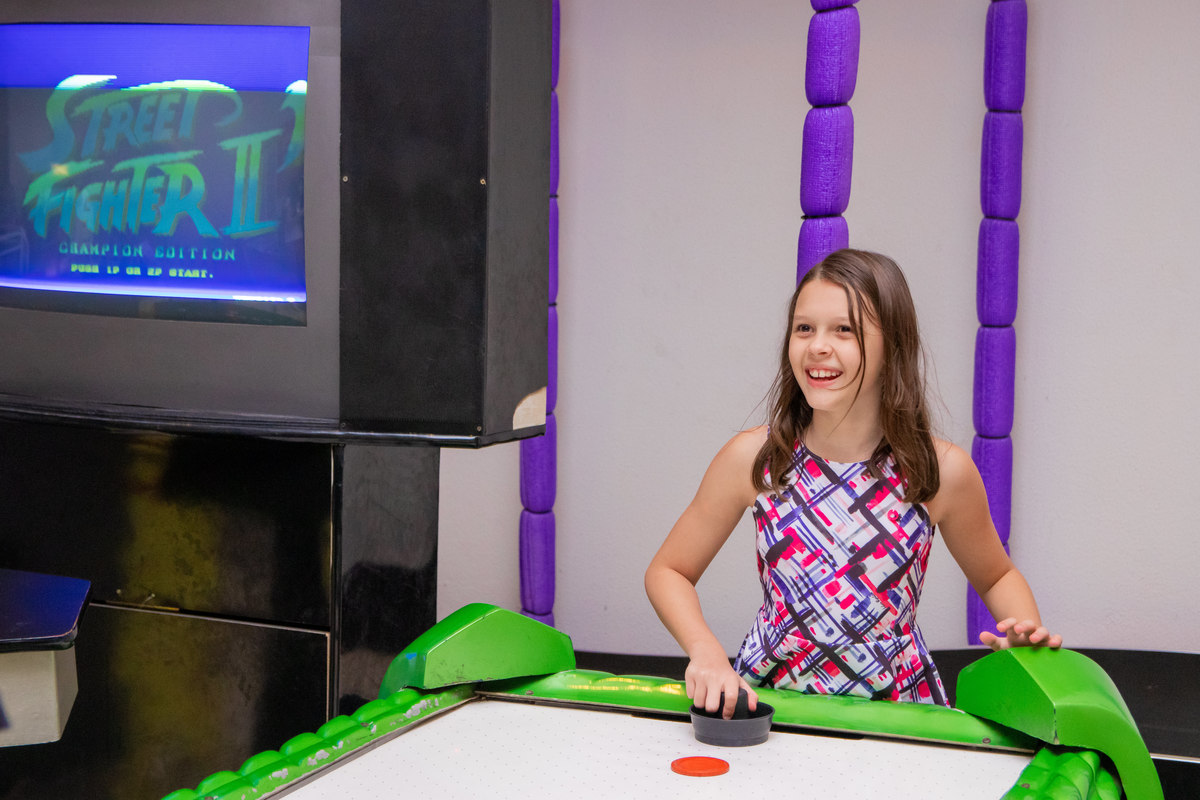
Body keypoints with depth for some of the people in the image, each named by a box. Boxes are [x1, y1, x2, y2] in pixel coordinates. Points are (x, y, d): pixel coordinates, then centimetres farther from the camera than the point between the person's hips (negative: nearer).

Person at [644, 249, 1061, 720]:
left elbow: (995, 576, 15)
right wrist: (705, 650, -10)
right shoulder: (753, 458, -5)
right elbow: (668, 571, 7)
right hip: (762, 702, 0)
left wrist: (1025, 629, -6)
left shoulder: (942, 471, -5)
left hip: (896, 709, 0)